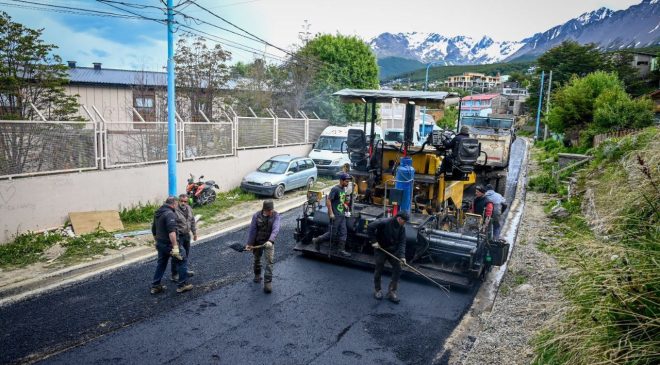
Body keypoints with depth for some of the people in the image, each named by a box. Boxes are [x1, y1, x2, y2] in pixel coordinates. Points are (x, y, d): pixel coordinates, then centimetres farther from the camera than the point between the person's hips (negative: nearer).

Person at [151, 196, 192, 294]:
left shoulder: (157, 213, 12)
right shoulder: (170, 214, -19)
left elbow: (154, 230, 23)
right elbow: (171, 232, -29)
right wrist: (175, 247, -31)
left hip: (160, 244, 9)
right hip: (169, 244, -9)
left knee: (161, 264, 18)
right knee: (181, 261, 4)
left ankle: (155, 286, 23)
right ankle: (182, 285, 8)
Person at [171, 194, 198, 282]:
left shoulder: (189, 209, 4)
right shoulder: (175, 210, -21)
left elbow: (192, 221, 15)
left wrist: (194, 232, 17)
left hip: (187, 235, 7)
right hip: (178, 236, -7)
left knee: (187, 253, 17)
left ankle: (187, 269, 31)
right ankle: (175, 275, 12)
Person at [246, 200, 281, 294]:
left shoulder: (276, 215, -14)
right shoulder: (257, 215, -12)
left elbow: (276, 229, -27)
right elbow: (252, 230, -8)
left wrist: (270, 240, -41)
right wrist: (249, 243, -8)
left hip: (269, 242, -2)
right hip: (257, 241, 2)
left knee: (269, 262, -8)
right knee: (257, 259, 19)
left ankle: (268, 282, -2)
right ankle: (257, 275, 44)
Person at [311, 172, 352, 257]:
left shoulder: (343, 189, 10)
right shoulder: (335, 189, -17)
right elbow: (328, 201, -19)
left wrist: (344, 205, 9)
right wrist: (331, 213, -20)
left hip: (342, 215, 8)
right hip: (335, 215, -8)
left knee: (343, 232, 7)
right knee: (332, 233, -1)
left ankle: (342, 250, 15)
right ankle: (317, 240, 17)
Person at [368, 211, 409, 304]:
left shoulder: (402, 228, -7)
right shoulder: (384, 222, -24)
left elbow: (402, 242, -9)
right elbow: (370, 227, -23)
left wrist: (402, 256, -20)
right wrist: (374, 241, -22)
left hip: (393, 251, 5)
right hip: (380, 249, -4)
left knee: (397, 269, -3)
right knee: (379, 269, 3)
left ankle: (392, 292, 8)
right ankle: (377, 290, 23)